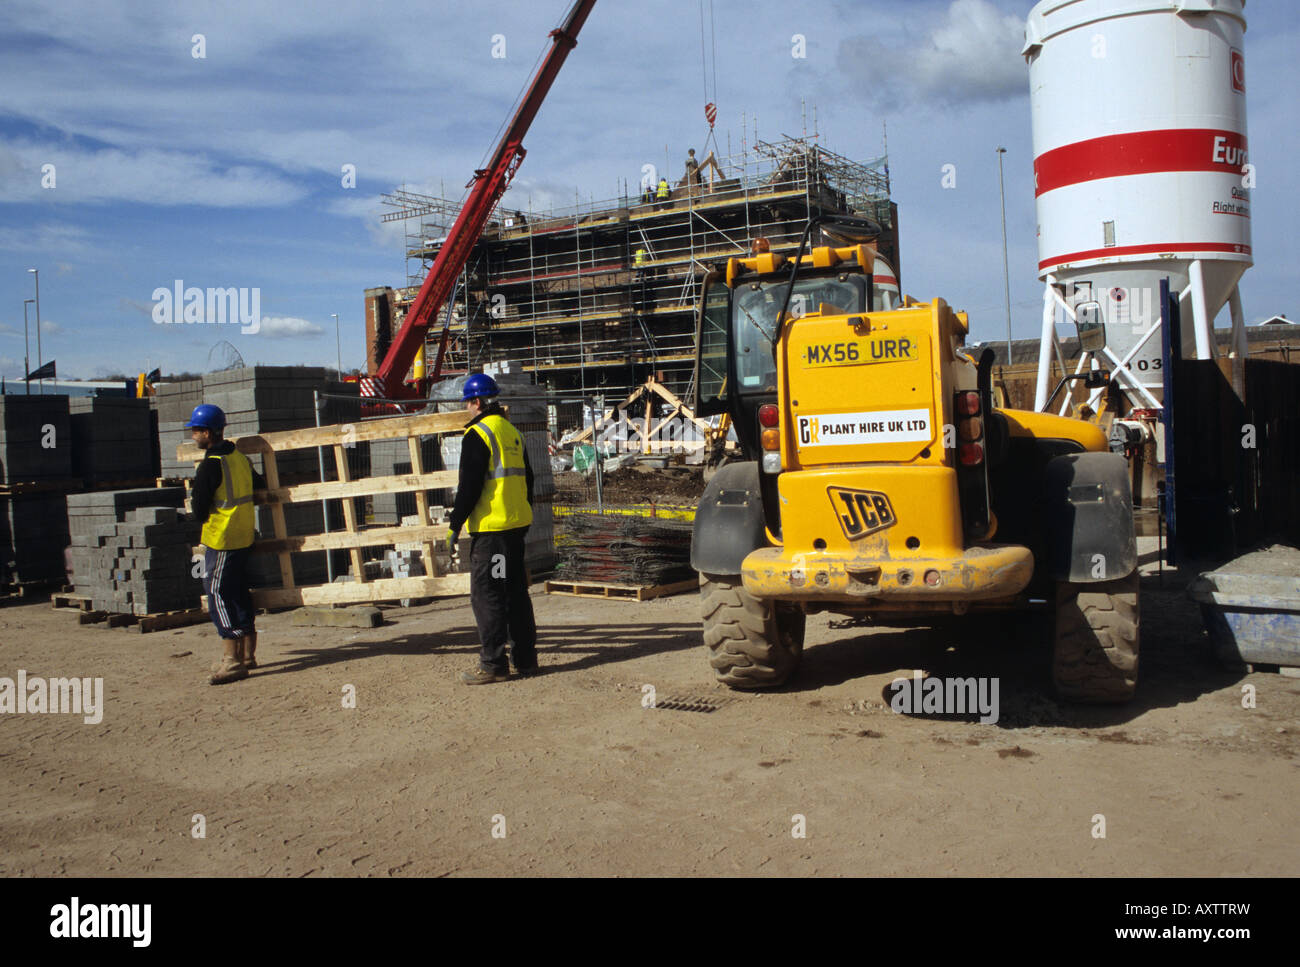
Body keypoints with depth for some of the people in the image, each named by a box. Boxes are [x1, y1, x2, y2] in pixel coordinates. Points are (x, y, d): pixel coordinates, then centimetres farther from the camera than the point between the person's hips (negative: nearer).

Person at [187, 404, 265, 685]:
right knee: (238, 593, 15)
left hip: (221, 538, -9)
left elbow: (200, 510, -13)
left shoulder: (210, 465, -17)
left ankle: (232, 659, -8)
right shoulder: (240, 458, 7)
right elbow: (259, 486, 20)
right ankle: (247, 654, 21)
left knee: (219, 594, -5)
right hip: (244, 537, 9)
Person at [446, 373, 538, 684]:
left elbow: (469, 486, -16)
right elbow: (527, 479, 19)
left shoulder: (477, 435, -11)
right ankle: (525, 659, 18)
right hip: (517, 525, 8)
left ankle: (493, 664, 0)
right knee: (516, 591, 13)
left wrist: (455, 525, -10)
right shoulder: (513, 432, 14)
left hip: (490, 527, -8)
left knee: (486, 595, -2)